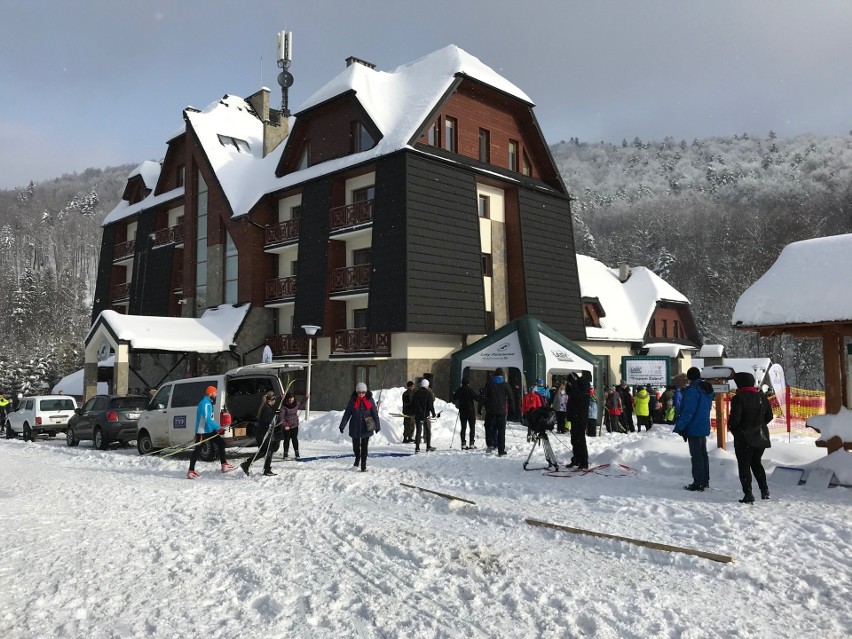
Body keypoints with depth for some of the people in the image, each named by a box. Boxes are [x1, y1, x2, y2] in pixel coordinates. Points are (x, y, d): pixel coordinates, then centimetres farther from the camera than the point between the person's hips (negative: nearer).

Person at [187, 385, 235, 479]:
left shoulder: (208, 403, 14)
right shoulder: (205, 403, -19)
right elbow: (207, 419, -28)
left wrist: (217, 428, 21)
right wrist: (218, 429, -30)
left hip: (209, 430, 10)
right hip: (202, 432, -10)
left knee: (221, 443, 9)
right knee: (197, 451, -4)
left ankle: (224, 465, 12)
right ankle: (191, 472, 2)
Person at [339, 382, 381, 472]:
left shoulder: (369, 400, -2)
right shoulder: (353, 400, -2)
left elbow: (375, 413, 2)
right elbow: (347, 413, 1)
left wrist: (377, 426, 1)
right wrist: (342, 425, -1)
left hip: (366, 428, -1)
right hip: (355, 427, 1)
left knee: (364, 447, -1)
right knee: (356, 446, 11)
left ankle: (363, 466, 8)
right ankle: (357, 458, 42)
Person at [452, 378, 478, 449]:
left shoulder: (459, 390, 0)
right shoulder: (470, 390, -14)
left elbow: (454, 399, 12)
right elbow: (478, 398, -16)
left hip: (462, 412, 4)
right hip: (471, 411, -4)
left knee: (463, 427, 8)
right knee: (472, 427, 4)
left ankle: (463, 444, 2)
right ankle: (471, 444, -2)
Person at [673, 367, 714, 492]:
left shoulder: (692, 390, -18)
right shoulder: (707, 389, 10)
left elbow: (688, 411, -22)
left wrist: (680, 426, -17)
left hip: (694, 428, -9)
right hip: (704, 427, 9)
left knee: (696, 455, -4)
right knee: (703, 454, 16)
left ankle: (698, 483, -2)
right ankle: (705, 481, 23)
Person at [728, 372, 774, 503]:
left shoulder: (738, 398, -15)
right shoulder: (761, 396, 5)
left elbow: (734, 418, -20)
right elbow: (769, 416, 12)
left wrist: (731, 428, 0)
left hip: (743, 438, -6)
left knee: (744, 465, 1)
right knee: (756, 463, 22)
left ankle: (748, 494, -3)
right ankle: (764, 489, 18)